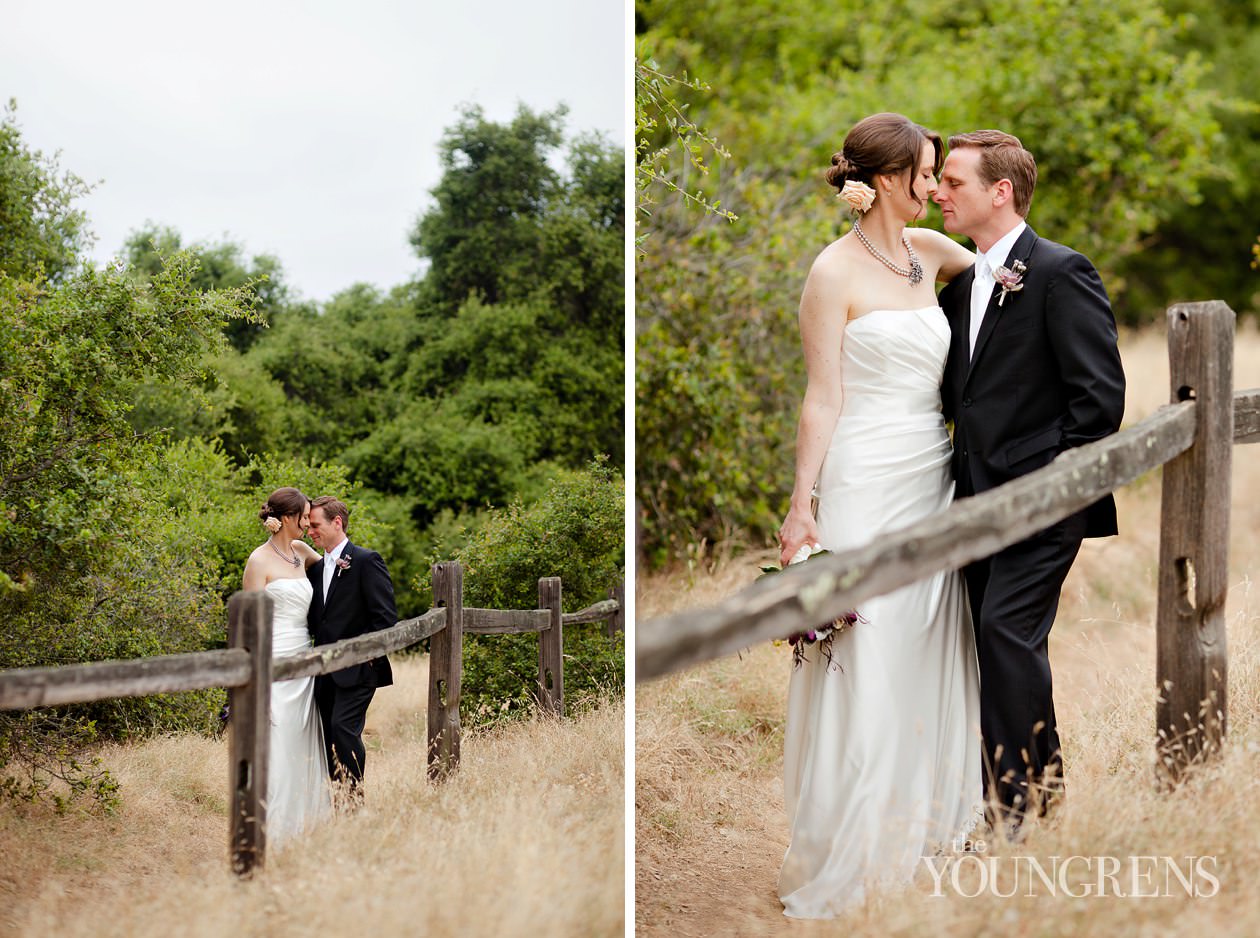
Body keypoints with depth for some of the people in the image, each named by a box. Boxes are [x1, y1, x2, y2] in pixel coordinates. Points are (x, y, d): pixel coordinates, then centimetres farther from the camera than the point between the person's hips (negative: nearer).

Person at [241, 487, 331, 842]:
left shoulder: (300, 552, 12)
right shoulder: (260, 561, -8)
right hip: (275, 662, -8)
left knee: (303, 744, 8)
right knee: (275, 744, -7)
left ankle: (301, 820, 15)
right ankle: (272, 827, -3)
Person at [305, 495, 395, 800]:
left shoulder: (366, 561, -6)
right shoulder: (316, 568, 17)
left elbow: (385, 616, -10)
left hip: (356, 669, -7)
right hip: (326, 672, 7)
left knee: (344, 727, -19)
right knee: (330, 740, 6)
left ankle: (354, 795, -11)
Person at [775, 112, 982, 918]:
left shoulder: (928, 251, 10)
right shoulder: (835, 272, -9)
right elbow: (823, 399, -10)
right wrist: (800, 506, -15)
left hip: (933, 474, 7)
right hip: (866, 481, -7)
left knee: (927, 654, 11)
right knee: (864, 662, -3)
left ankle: (917, 821, 24)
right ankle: (845, 855, 7)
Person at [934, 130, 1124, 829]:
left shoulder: (1061, 273, -9)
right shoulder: (961, 284, 15)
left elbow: (1100, 392, -13)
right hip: (982, 500, 8)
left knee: (1006, 632, -14)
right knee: (1002, 641, 11)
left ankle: (1015, 798, -7)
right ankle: (1043, 781, 24)